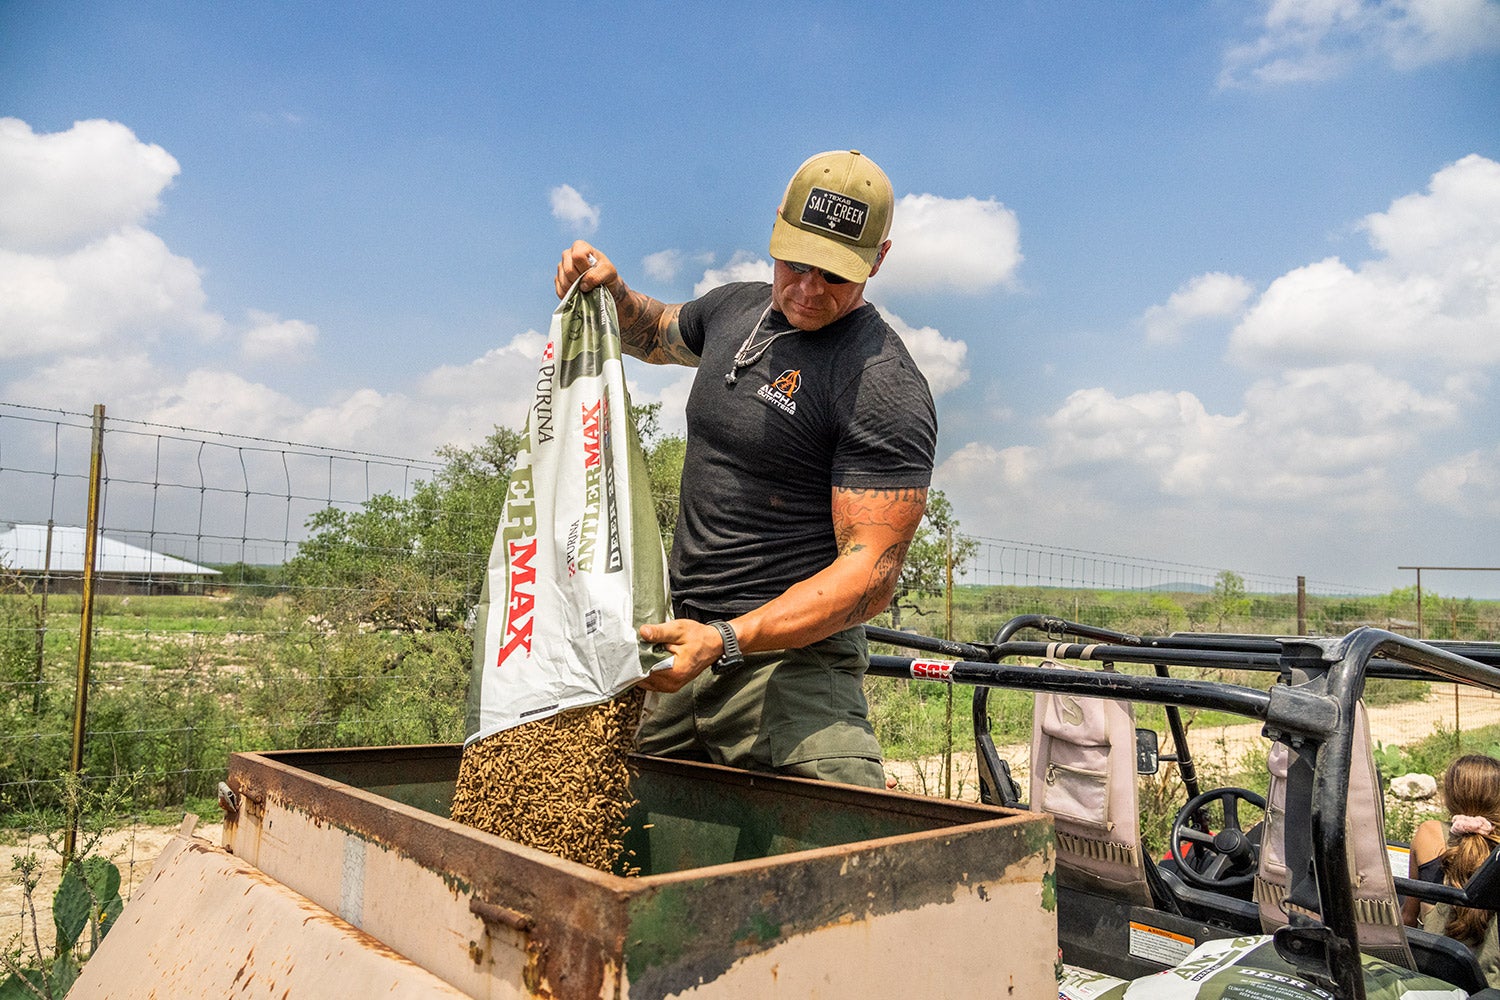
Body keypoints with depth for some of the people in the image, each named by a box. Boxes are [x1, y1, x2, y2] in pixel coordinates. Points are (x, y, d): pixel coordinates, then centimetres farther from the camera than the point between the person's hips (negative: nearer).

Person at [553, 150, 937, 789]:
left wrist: (727, 639, -28)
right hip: (686, 640, 7)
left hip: (790, 659, -6)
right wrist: (611, 291, 11)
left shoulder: (885, 387, -14)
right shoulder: (735, 308, 11)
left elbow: (871, 569, -19)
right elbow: (655, 335, 34)